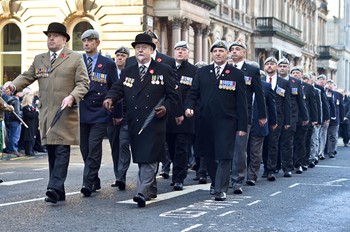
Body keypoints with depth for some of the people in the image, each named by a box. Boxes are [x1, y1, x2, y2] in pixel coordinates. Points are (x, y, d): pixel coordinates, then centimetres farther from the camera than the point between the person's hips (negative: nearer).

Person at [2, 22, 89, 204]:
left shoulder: (75, 58, 3)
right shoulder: (39, 59, 17)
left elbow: (83, 83, -2)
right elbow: (27, 76, 13)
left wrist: (72, 97, -19)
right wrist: (13, 85, -8)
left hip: (65, 114, -5)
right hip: (45, 114, 5)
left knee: (62, 152, -11)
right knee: (51, 153, 7)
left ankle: (54, 189, -17)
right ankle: (59, 192, 12)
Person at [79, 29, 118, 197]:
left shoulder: (108, 64, 4)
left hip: (100, 113, -3)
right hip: (82, 112, 3)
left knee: (94, 148, -11)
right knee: (85, 149, 7)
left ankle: (88, 183, -11)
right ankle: (95, 181, 21)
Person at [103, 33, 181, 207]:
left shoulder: (164, 71, 5)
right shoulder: (127, 72, 17)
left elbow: (173, 95, 4)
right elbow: (117, 89, 5)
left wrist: (166, 107, -14)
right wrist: (110, 98, -17)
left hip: (154, 122, -5)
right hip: (134, 123, 5)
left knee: (149, 159, -14)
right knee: (141, 159, 12)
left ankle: (142, 193, -20)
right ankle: (151, 190, 27)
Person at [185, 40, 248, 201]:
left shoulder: (236, 74, 2)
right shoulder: (202, 72, 11)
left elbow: (241, 102, 0)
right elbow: (194, 92, 10)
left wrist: (242, 126, -5)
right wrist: (189, 107, -12)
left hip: (226, 122, -3)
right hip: (206, 121, 3)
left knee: (224, 155, -9)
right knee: (209, 155, 11)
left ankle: (221, 189, -5)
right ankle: (215, 183, 29)